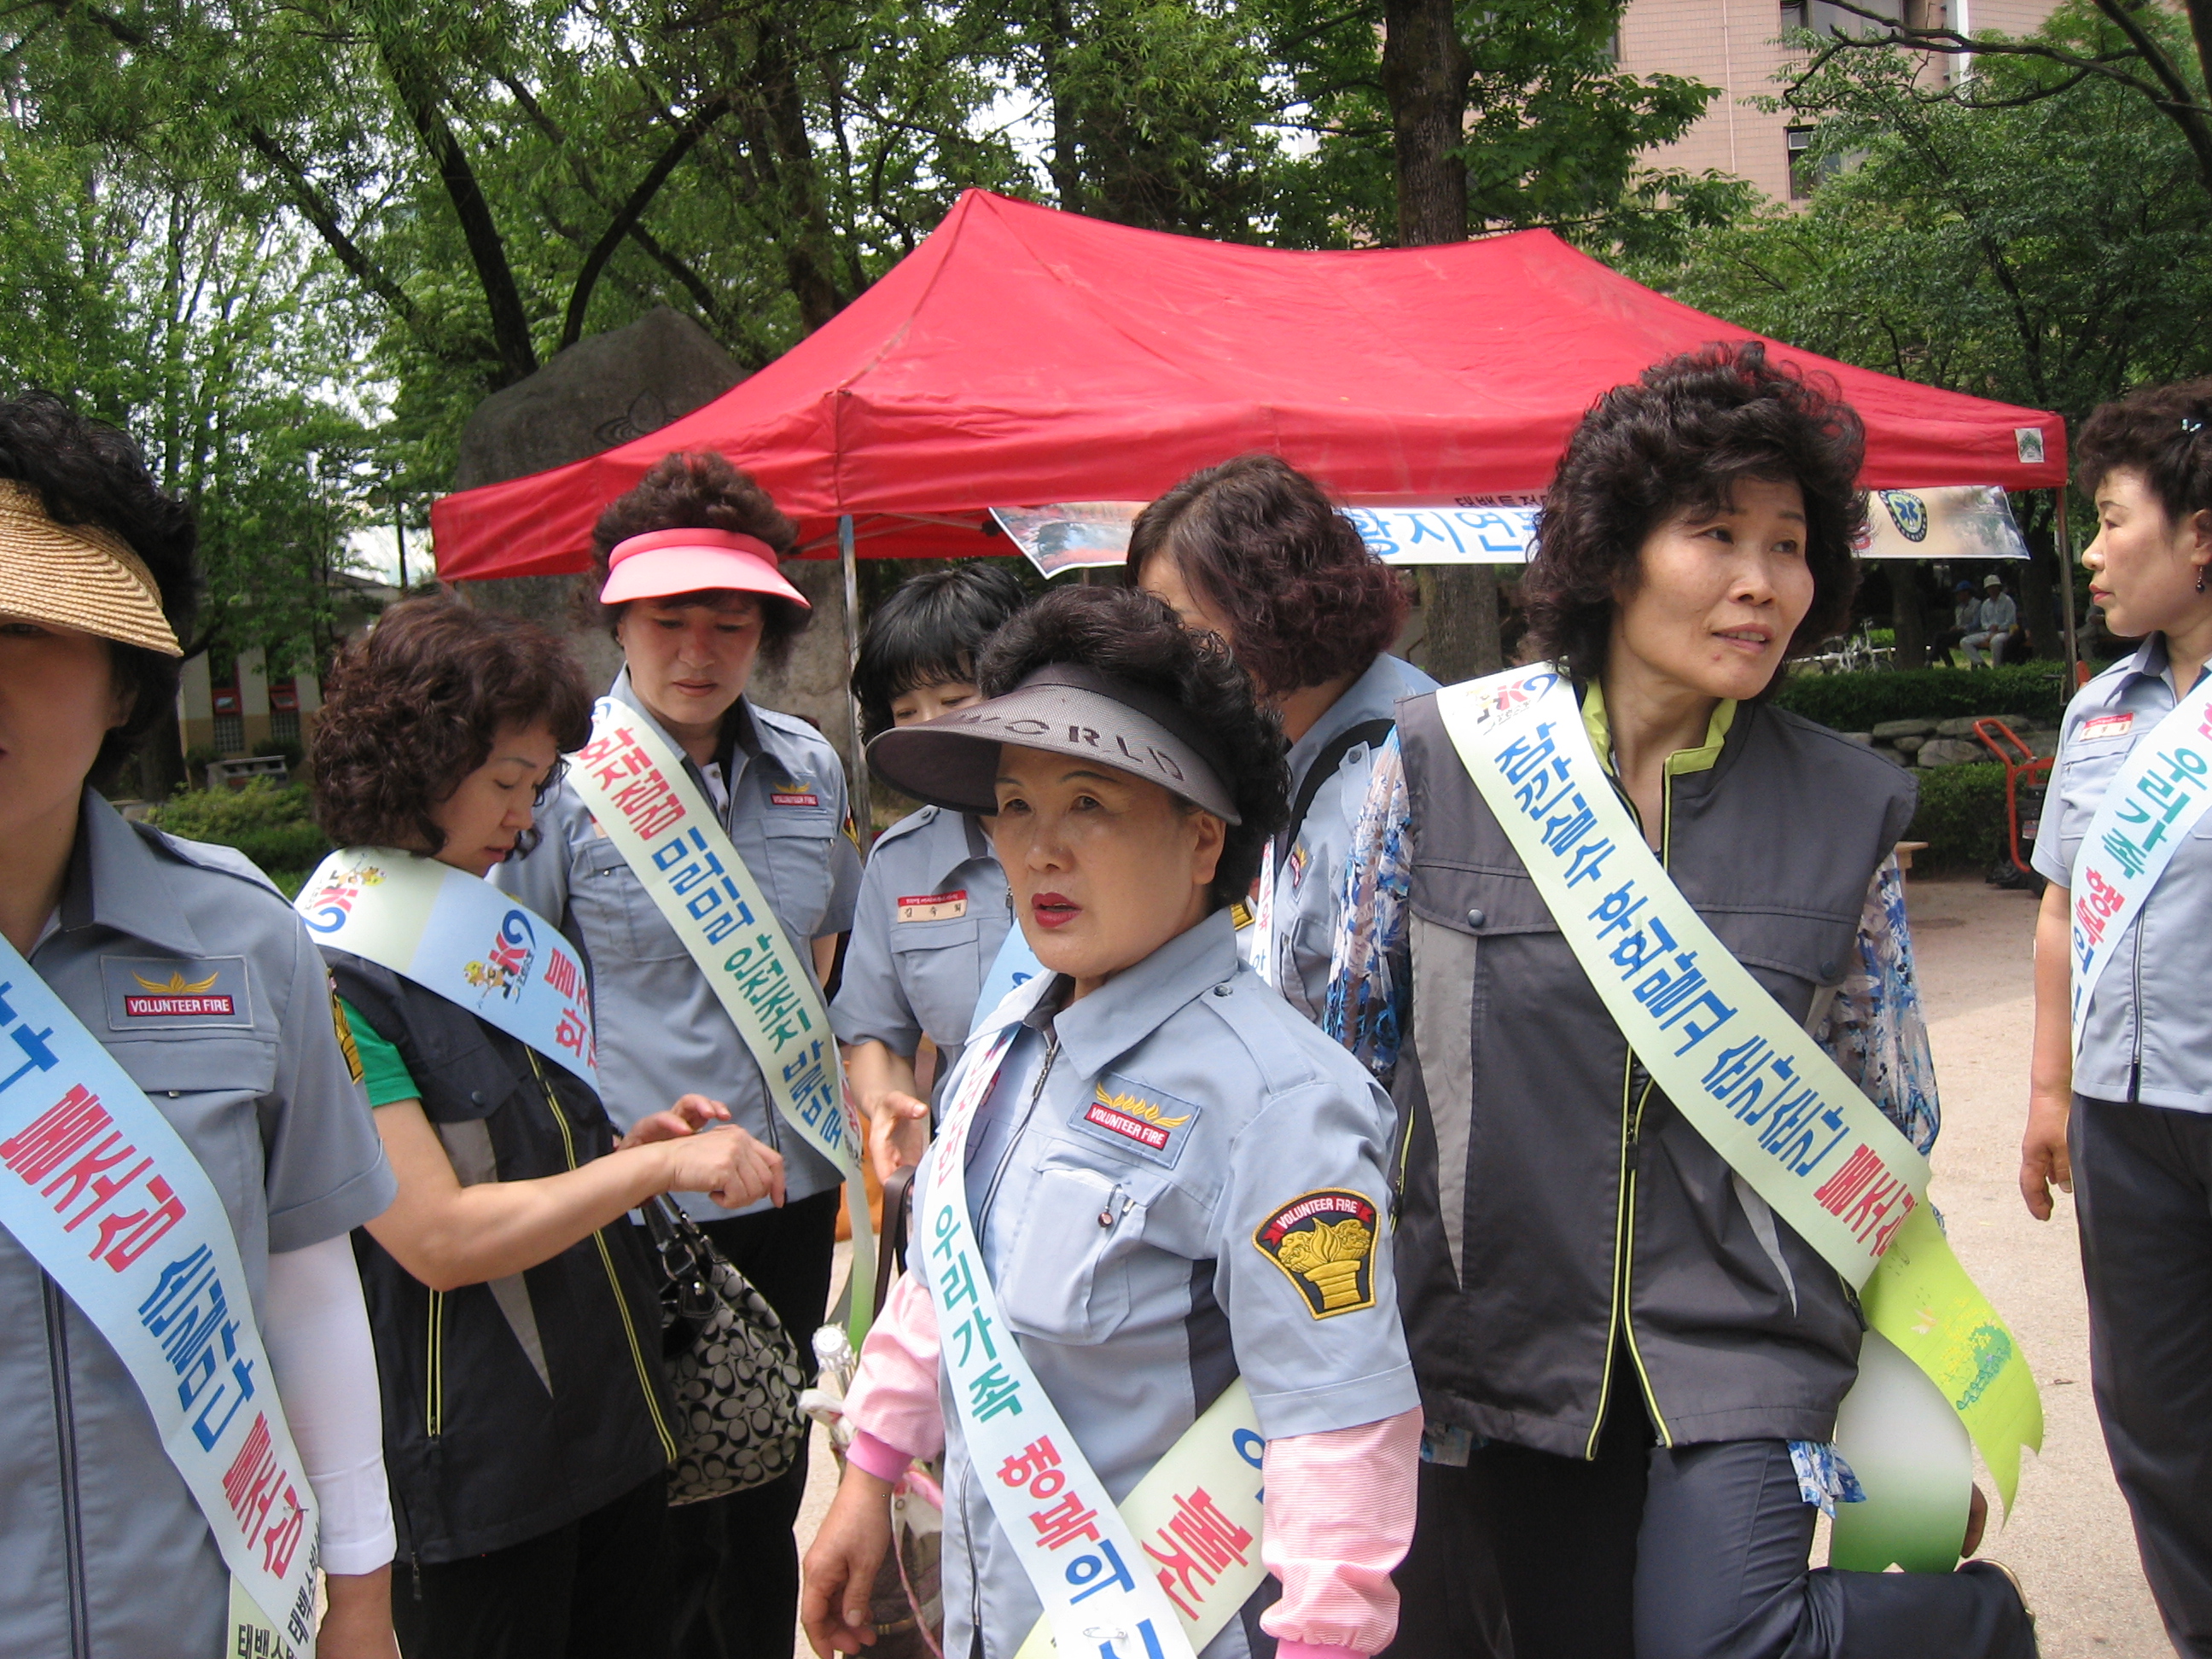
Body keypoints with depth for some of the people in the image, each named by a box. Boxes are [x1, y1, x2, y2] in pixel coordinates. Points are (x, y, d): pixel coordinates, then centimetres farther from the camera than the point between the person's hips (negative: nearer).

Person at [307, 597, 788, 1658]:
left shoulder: (495, 927, 10)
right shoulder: (330, 979, -17)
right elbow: (437, 1236, -23)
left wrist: (635, 1142, 2)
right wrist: (658, 1166, -19)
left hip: (613, 1423, 8)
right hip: (470, 1479, -8)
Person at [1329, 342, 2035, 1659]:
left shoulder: (1851, 807, -2)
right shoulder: (1439, 762, -5)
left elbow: (1893, 1118, 7)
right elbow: (1350, 1036, 4)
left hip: (1744, 1331, -1)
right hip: (1508, 1326, 1)